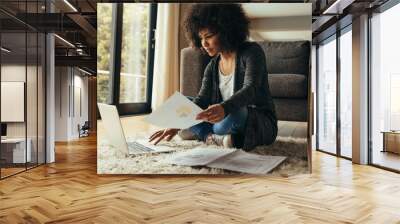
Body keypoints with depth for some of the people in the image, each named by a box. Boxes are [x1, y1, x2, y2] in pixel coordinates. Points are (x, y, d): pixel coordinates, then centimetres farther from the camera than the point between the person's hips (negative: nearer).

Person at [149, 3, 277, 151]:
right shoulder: (212, 66, 6)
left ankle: (210, 137, -11)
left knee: (232, 113, -39)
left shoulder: (252, 52, -11)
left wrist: (224, 108, -48)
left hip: (261, 124, -6)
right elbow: (201, 101, -5)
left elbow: (250, 89, -28)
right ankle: (219, 138, -20)